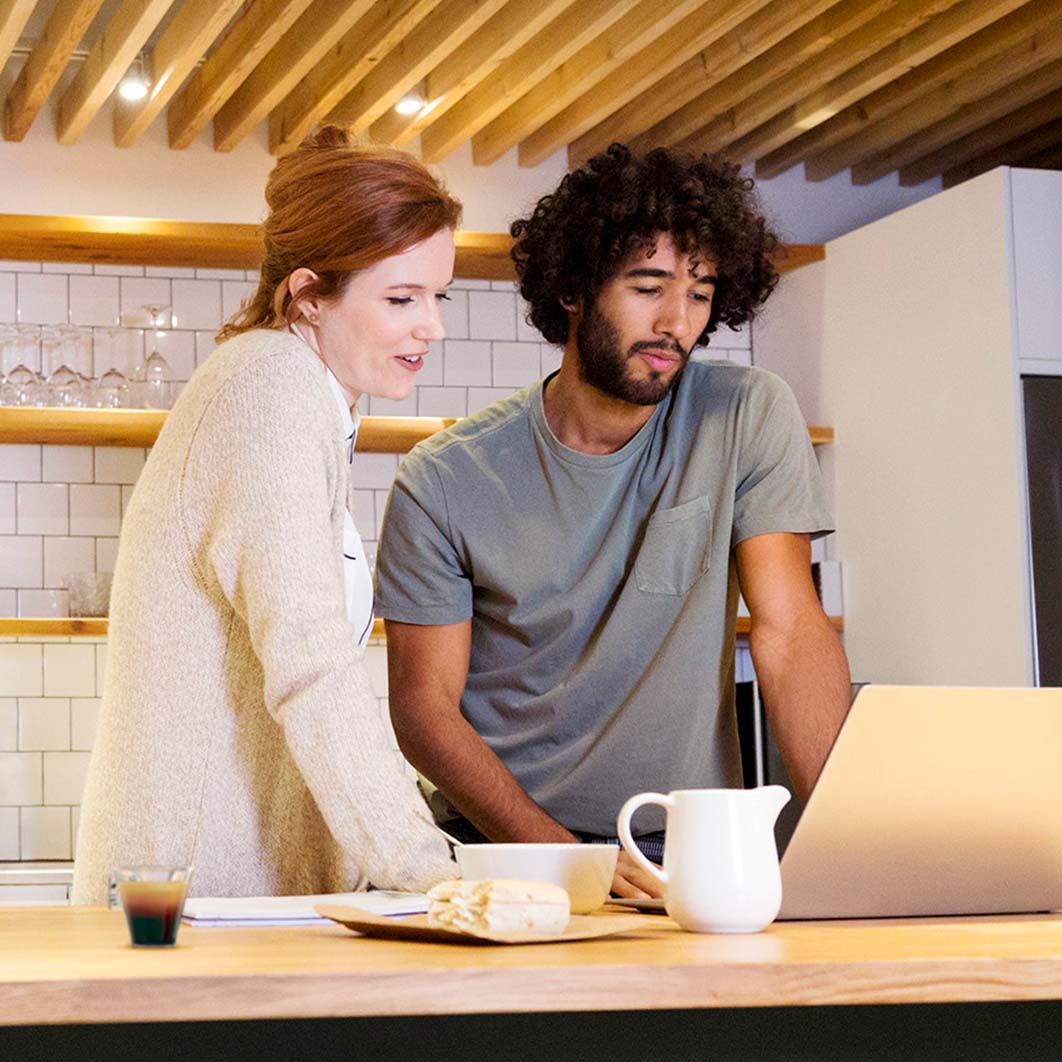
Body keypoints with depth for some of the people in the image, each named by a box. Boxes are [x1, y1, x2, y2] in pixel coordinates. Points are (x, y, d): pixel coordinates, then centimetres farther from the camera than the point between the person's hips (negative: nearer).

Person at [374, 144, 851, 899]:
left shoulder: (747, 418, -1)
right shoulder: (446, 481, -2)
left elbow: (789, 631, -6)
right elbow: (424, 705, -3)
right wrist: (566, 859, -18)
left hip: (682, 856, 1)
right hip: (496, 846, 0)